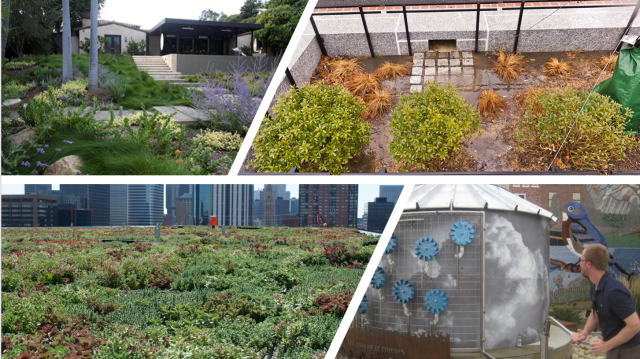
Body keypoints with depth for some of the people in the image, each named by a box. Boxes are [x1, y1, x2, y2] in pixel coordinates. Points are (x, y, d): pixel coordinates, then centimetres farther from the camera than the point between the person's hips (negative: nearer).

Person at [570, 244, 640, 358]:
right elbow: (595, 314, 17)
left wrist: (606, 346, -24)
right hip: (615, 349, 9)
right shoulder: (596, 287, 2)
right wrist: (583, 334, -1)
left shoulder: (613, 291, -28)